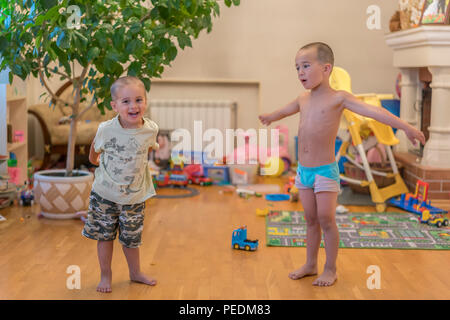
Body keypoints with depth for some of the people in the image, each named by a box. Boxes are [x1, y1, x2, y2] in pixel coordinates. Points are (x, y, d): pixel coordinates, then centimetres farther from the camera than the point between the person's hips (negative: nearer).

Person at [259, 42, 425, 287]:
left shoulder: (338, 98, -12)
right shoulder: (303, 100, 8)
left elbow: (372, 111, -22)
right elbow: (283, 111, 30)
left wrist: (406, 127, -31)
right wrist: (269, 118, 51)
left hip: (325, 171, -6)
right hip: (303, 170, 6)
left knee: (326, 220, -2)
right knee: (311, 220, 13)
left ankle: (330, 269, 11)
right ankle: (310, 264, 24)